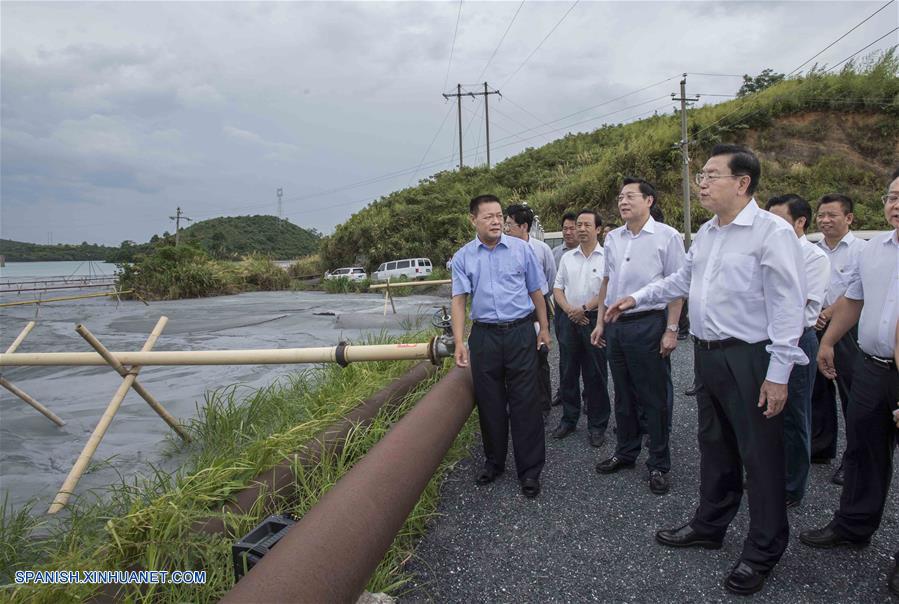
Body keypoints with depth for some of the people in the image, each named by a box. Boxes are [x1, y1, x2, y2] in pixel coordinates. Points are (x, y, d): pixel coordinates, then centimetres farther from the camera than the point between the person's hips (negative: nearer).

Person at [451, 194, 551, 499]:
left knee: (524, 402, 1)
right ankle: (493, 462, 28)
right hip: (484, 335, 1)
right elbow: (459, 299, -3)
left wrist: (544, 328, 8)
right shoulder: (463, 257, 2)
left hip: (520, 333, -1)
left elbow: (536, 292, 8)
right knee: (490, 403, 11)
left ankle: (529, 470, 12)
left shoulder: (521, 249, 2)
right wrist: (459, 342, -11)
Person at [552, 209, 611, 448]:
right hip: (569, 320, 4)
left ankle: (597, 425, 14)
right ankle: (569, 419, 24)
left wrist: (585, 309, -13)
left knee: (596, 375, 3)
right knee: (567, 372, 11)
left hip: (595, 319, -4)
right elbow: (557, 288, 11)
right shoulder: (567, 257, 12)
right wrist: (569, 310, -5)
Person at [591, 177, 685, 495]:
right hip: (615, 325, 6)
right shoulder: (612, 238, 11)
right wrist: (601, 322, 14)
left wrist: (671, 329, -13)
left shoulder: (666, 236, -6)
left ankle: (659, 465, 16)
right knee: (623, 396, 16)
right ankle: (625, 453, 31)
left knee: (655, 399, 3)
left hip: (648, 325, -5)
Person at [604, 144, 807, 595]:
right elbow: (682, 280, 26)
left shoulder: (772, 232, -14)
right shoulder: (705, 234, 11)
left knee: (759, 455, 4)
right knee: (714, 445, 19)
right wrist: (636, 298, 23)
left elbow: (787, 306, -17)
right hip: (707, 354, 8)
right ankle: (709, 525, 36)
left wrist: (778, 374, -19)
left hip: (749, 359, -8)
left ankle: (763, 551, 21)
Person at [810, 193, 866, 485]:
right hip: (815, 330, 6)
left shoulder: (861, 249, -6)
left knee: (853, 396, 0)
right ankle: (820, 449, 27)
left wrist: (826, 313, -13)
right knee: (818, 392, 14)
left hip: (847, 331, -6)